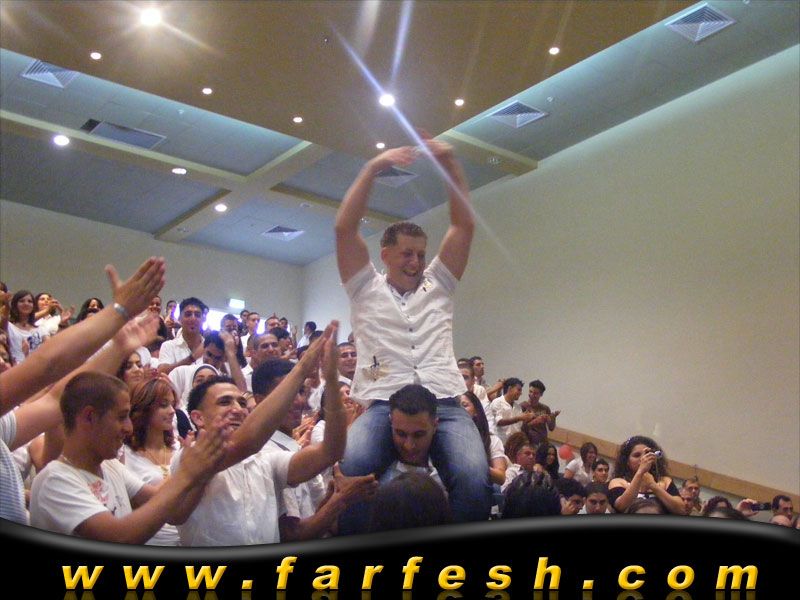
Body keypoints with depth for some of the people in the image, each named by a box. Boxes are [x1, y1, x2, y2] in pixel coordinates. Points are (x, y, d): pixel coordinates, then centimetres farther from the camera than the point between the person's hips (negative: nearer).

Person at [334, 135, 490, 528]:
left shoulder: (438, 286, 23)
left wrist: (450, 163, 8)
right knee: (350, 472, -34)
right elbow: (345, 228, 5)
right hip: (383, 407, -2)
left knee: (474, 480, -29)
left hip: (444, 405, 2)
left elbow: (464, 225, 16)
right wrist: (373, 168, 1)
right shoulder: (366, 290, 17)